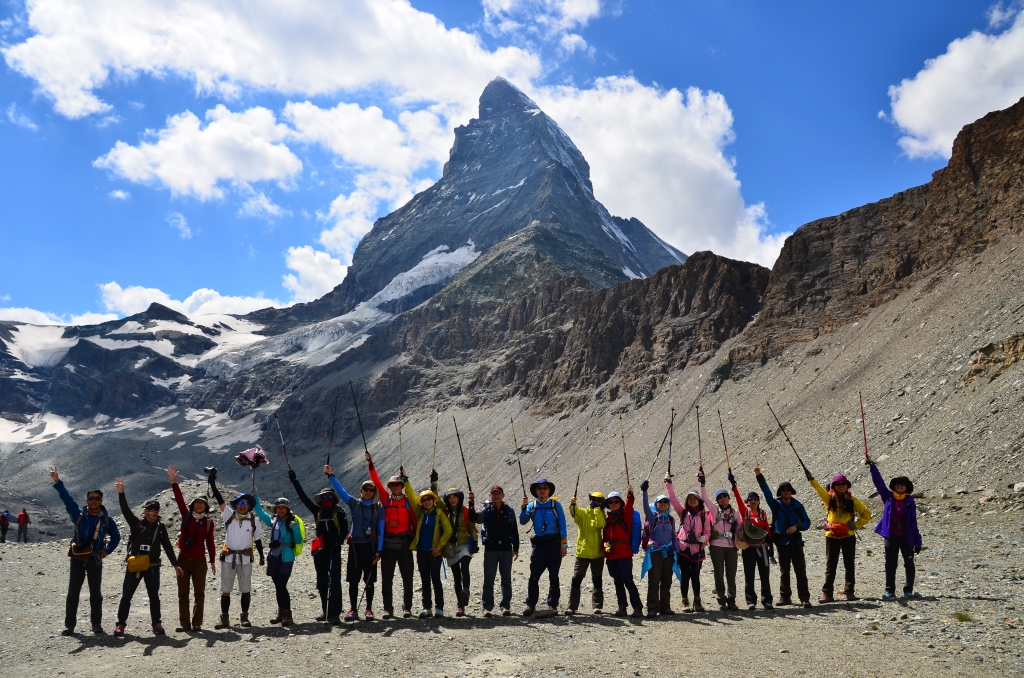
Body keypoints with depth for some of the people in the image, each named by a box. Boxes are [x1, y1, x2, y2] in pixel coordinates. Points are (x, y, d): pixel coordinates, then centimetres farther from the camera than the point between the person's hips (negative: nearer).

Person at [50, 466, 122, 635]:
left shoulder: (106, 520, 2)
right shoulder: (79, 514, 0)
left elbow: (116, 536, 15)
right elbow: (67, 498, -10)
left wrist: (108, 550, 2)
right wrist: (57, 482, -21)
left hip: (95, 559, 1)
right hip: (77, 558, 0)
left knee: (96, 594, 7)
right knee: (73, 593, 4)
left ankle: (97, 624, 15)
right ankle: (69, 625, 10)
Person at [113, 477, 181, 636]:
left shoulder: (160, 527, 3)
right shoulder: (136, 523, -1)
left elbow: (167, 546, 8)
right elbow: (125, 510, -17)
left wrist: (175, 565, 6)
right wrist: (121, 493, -33)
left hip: (152, 567, 1)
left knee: (154, 596, 6)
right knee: (126, 596, 4)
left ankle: (156, 623, 13)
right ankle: (121, 624, 13)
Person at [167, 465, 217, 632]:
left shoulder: (208, 522, 0)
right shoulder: (186, 516, 2)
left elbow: (210, 542, 5)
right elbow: (179, 499, -9)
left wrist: (213, 561, 4)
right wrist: (174, 482, -20)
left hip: (199, 561, -1)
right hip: (183, 560, 1)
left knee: (199, 593, 0)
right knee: (183, 593, 5)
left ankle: (197, 623, 6)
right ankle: (184, 623, 11)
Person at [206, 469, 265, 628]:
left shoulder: (253, 520, 3)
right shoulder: (229, 515, 1)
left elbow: (258, 540, 8)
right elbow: (219, 499, -7)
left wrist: (261, 556, 5)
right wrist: (212, 483, -16)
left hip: (245, 558, 0)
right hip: (228, 557, 0)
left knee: (245, 589, 6)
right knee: (225, 590, 4)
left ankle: (244, 617, 17)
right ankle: (225, 619, 10)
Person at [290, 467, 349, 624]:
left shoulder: (339, 513, 2)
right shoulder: (317, 511, 11)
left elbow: (344, 530, -1)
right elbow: (303, 497, 9)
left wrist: (338, 543, -17)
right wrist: (295, 481, 5)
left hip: (334, 551, -4)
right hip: (320, 551, 4)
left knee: (334, 581, -10)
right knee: (322, 582, 11)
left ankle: (334, 614, -12)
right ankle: (325, 611, 23)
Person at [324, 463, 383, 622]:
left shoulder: (378, 508, 3)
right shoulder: (354, 503, 6)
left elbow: (381, 531, 2)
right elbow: (340, 490, -3)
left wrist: (378, 550, -4)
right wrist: (330, 475, -15)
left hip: (370, 546, -1)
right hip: (355, 545, 1)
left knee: (369, 580, 4)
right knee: (353, 580, 2)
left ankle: (369, 610, 12)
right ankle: (353, 610, 9)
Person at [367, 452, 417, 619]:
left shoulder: (408, 502, 4)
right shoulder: (385, 499, 6)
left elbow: (414, 521, 3)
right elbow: (376, 482, -2)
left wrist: (415, 539, -3)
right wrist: (371, 464, -10)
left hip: (405, 544, -1)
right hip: (388, 544, 1)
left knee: (407, 577, 3)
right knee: (386, 578, 4)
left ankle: (407, 607, 11)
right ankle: (388, 608, 11)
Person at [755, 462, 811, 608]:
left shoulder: (798, 506, 4)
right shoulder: (776, 505, 4)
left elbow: (807, 522, 5)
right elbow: (766, 491, -6)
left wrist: (797, 527, -14)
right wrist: (759, 476, -17)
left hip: (796, 542, -1)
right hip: (782, 543, 1)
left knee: (800, 571, -3)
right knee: (784, 572, 8)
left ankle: (804, 598, -1)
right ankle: (785, 597, 15)